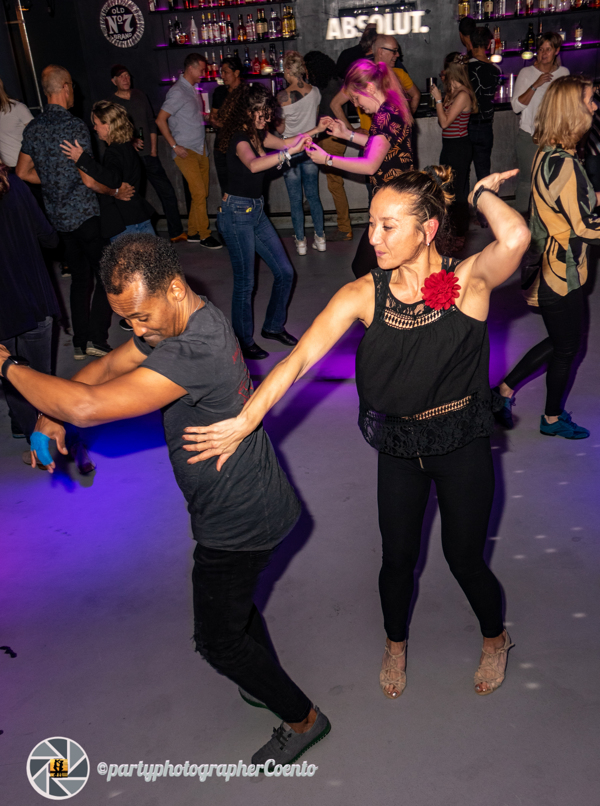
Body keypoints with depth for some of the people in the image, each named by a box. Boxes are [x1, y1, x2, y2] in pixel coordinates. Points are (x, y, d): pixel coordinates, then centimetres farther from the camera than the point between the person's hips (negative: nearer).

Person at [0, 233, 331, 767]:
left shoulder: (193, 353, -35)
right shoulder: (195, 317, -2)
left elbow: (87, 407, -39)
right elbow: (110, 365, 5)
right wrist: (52, 414, -11)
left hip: (238, 524, -9)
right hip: (257, 503, 9)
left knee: (219, 640, 11)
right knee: (234, 602, 30)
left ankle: (302, 718, 31)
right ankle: (265, 682, 53)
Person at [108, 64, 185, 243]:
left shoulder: (140, 96, 10)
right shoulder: (110, 103, -2)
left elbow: (151, 123, 12)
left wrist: (154, 149, 5)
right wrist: (130, 142, -18)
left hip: (149, 156, 4)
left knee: (167, 192, 2)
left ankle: (176, 233, 13)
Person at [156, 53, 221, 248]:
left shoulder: (193, 90, 15)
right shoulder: (178, 92, -11)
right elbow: (160, 120, -15)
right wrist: (175, 146, -17)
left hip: (200, 149, 9)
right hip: (186, 151, -9)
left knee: (201, 193, 9)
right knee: (199, 193, -10)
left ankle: (193, 232, 19)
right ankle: (204, 236, -2)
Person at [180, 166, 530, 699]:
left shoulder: (468, 282, -19)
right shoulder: (364, 294, -13)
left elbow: (516, 238, -41)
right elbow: (298, 359, -21)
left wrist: (484, 192, -20)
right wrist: (244, 420, -32)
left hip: (463, 446, -2)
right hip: (398, 449, 2)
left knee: (464, 557, 13)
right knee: (398, 558, 16)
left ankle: (495, 640, 48)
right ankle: (396, 645, 49)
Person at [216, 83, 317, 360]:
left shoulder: (257, 134, 9)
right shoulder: (239, 138, -18)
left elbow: (285, 143, 21)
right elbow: (254, 165, -39)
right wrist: (289, 152, -44)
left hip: (256, 211, 9)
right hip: (236, 213, -9)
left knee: (285, 272, 9)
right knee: (244, 282, -2)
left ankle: (273, 326, 28)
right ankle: (243, 342, 14)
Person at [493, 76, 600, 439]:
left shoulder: (549, 153, 4)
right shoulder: (562, 162, -26)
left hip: (552, 264, 9)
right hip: (561, 272, -9)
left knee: (564, 341, 23)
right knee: (567, 347, 12)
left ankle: (506, 389, 30)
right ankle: (552, 419, 32)